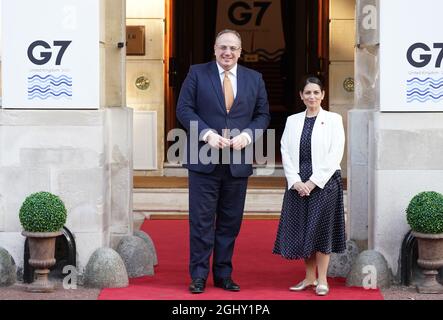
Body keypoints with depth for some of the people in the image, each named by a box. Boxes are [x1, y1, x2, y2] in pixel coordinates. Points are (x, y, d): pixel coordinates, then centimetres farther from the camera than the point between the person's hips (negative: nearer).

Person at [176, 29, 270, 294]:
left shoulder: (254, 79, 9)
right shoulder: (197, 74, 2)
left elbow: (263, 114, 9)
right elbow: (184, 109, -3)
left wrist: (247, 135, -9)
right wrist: (207, 134, -16)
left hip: (238, 162, 3)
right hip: (204, 160, -3)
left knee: (230, 222, 9)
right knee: (202, 220, 0)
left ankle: (223, 275, 19)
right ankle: (199, 276, 7)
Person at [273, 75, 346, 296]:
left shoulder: (333, 120, 0)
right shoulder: (292, 121, 9)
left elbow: (335, 155, -7)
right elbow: (285, 152, 4)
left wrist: (313, 181, -13)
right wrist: (296, 182, -9)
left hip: (324, 182, -3)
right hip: (298, 184, 4)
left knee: (321, 229, -1)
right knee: (300, 229, 6)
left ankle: (322, 280, 7)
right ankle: (309, 277, 17)